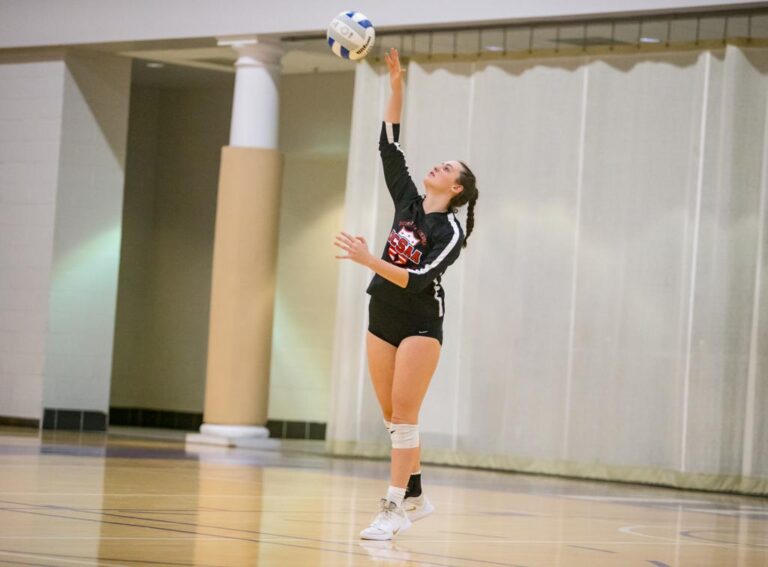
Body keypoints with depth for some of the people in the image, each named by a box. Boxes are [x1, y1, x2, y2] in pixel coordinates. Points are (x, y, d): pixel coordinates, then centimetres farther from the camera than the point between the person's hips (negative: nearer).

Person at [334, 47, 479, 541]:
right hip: (383, 318, 7)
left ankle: (394, 510, -11)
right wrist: (396, 84, 1)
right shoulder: (409, 203, 6)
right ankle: (415, 497, 20)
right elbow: (390, 146, 6)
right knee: (392, 417, 8)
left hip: (421, 323, -6)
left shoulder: (450, 231, -11)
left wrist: (369, 260, -31)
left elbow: (418, 279, -22)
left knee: (403, 415, -11)